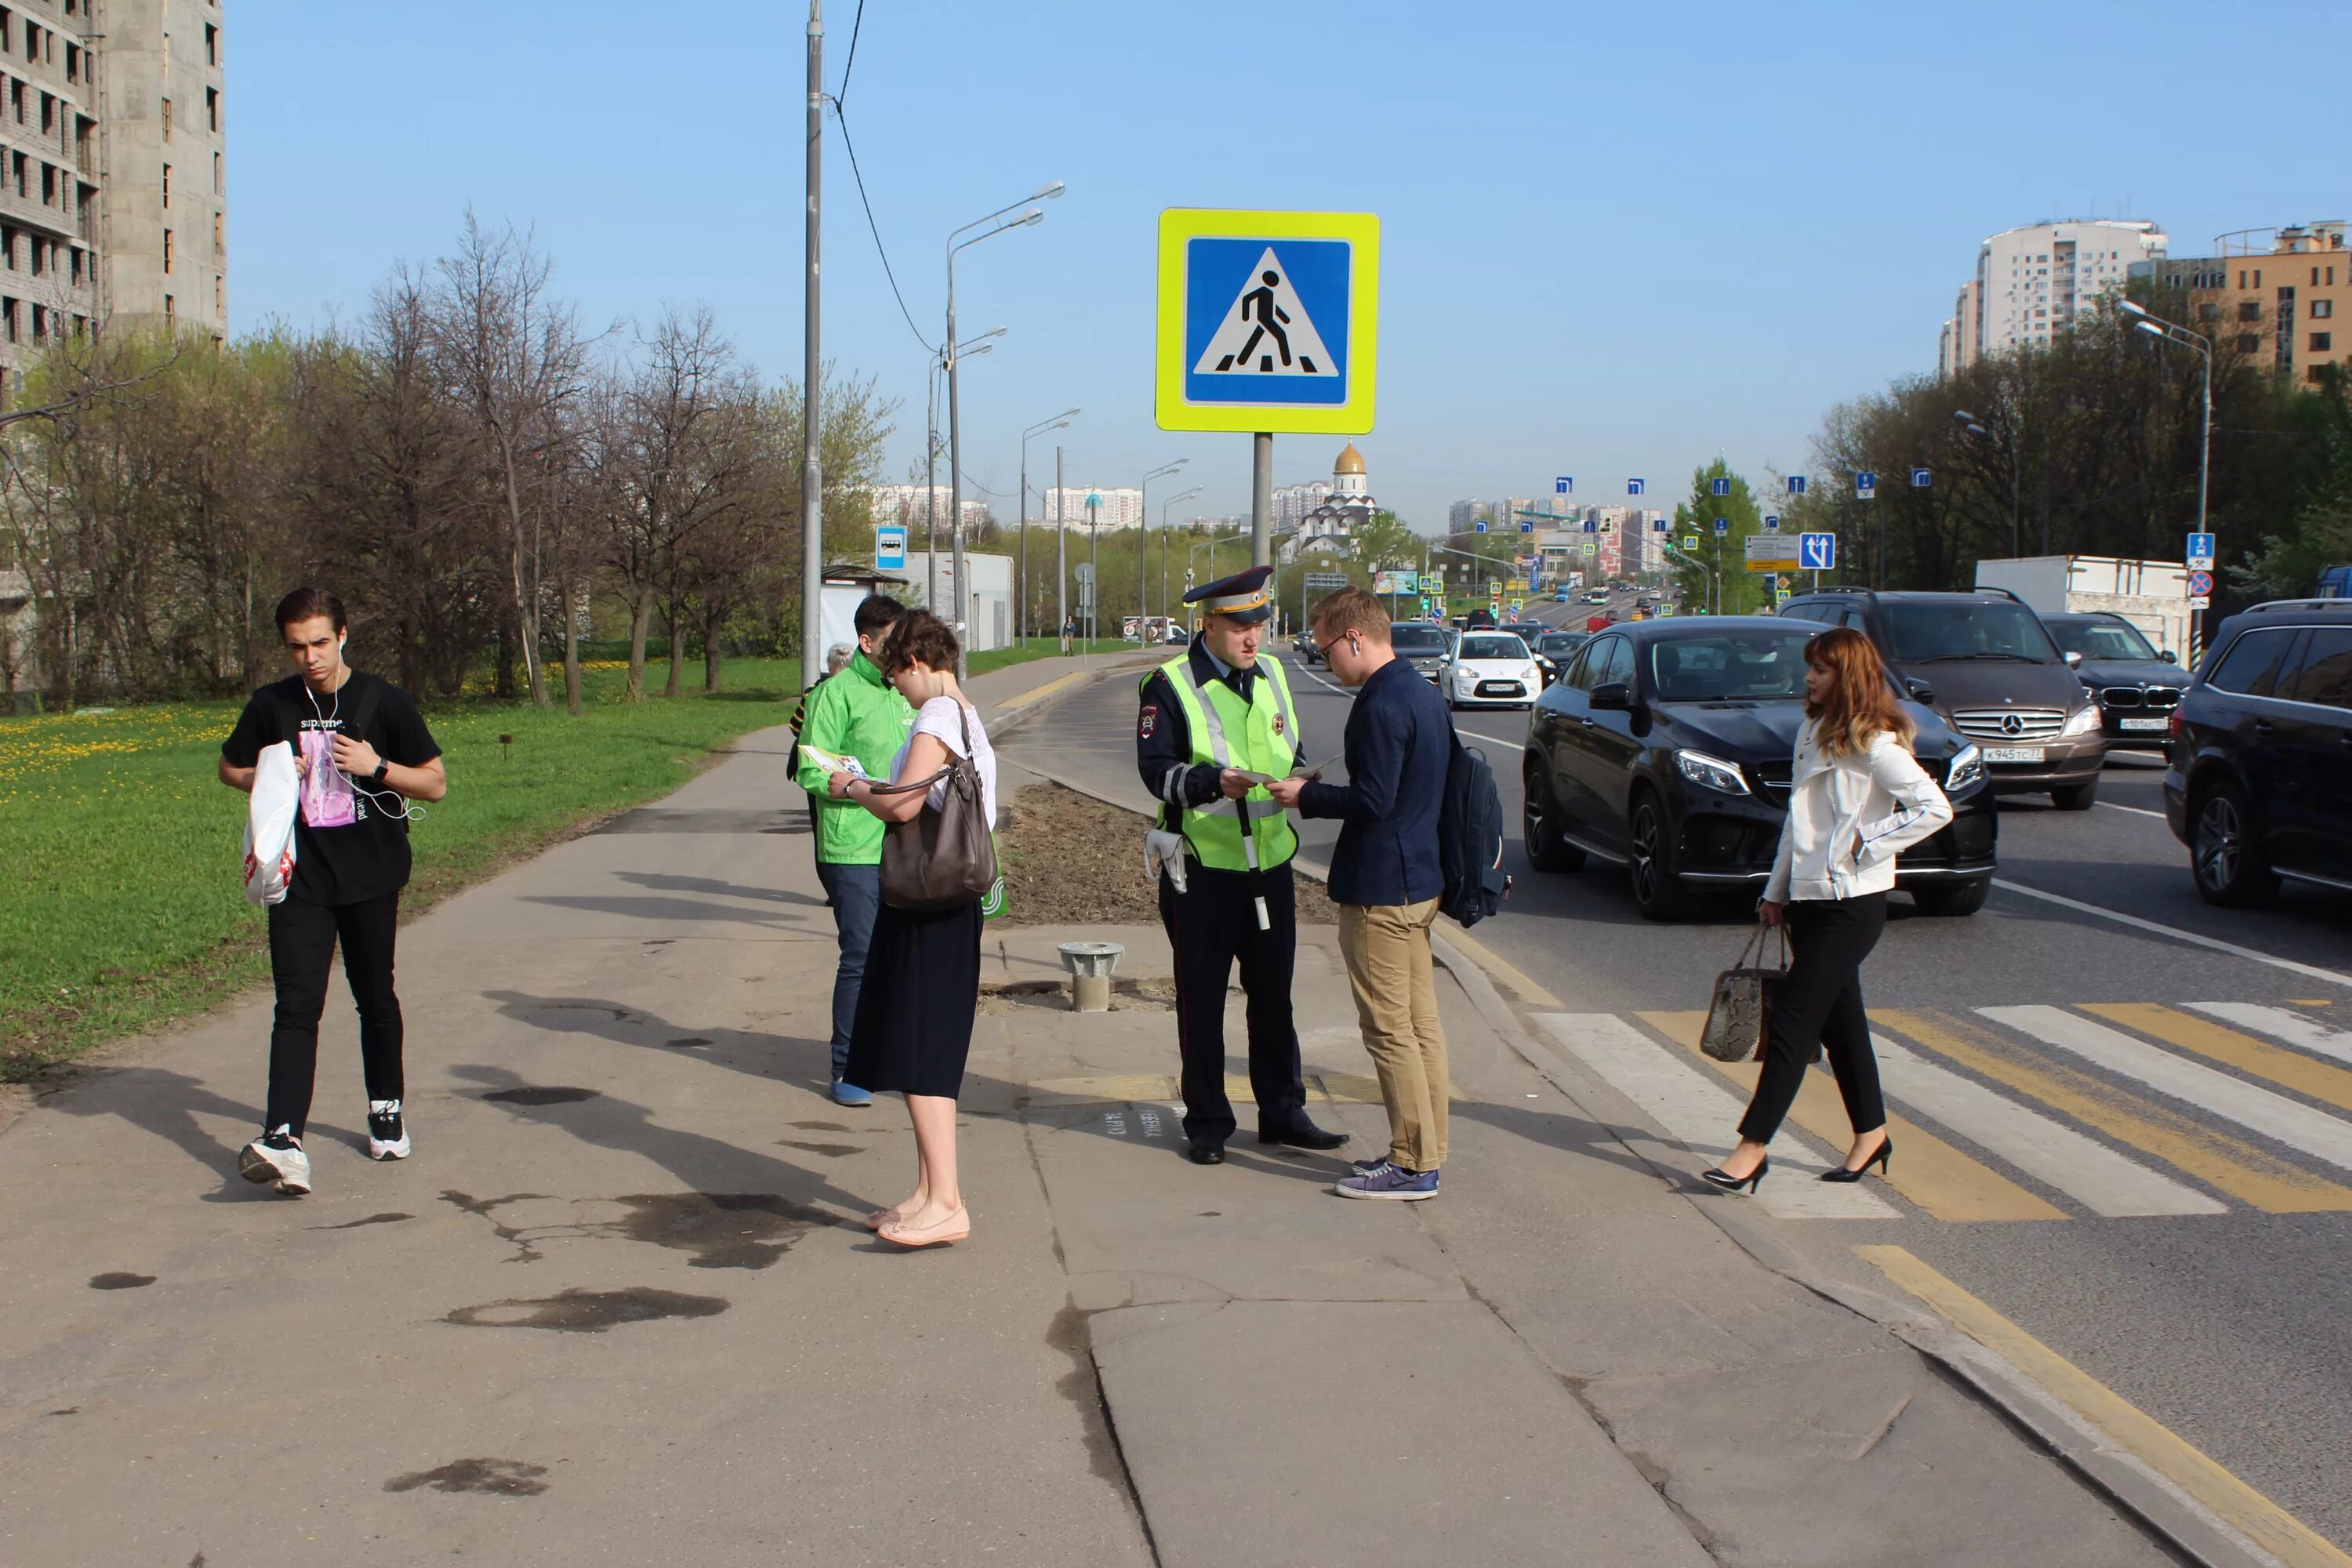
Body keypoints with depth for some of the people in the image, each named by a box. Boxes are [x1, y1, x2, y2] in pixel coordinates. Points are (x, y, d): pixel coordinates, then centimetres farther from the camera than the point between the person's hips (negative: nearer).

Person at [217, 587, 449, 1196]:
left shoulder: (383, 701, -4)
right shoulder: (272, 705, 2)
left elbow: (435, 783, 0)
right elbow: (230, 767, 18)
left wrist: (377, 767, -17)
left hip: (371, 877, 0)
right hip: (299, 879, 0)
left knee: (375, 997, 13)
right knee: (297, 1007, -10)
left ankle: (387, 1111, 33)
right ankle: (284, 1143, -21)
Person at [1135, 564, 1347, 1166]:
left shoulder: (1271, 675, 11)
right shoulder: (1169, 685, -9)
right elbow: (1156, 769, -16)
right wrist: (1214, 782, -31)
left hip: (1270, 864, 5)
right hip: (1202, 870, -5)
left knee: (1273, 997, 12)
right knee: (1201, 1002, 4)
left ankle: (1282, 1112, 23)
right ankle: (1207, 1125, 15)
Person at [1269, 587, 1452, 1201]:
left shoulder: (1382, 706, -20)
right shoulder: (1424, 693, 11)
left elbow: (1373, 801, -23)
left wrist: (1306, 796, -9)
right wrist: (1319, 791, 15)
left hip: (1380, 889, -10)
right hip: (1420, 880, 10)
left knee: (1389, 1028, -4)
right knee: (1421, 1023, 14)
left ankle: (1412, 1166, 0)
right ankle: (1425, 1150, 21)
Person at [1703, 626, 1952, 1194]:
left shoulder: (1874, 743, -13)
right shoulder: (1814, 732, 13)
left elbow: (1935, 808, -19)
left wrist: (1867, 843, -17)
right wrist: (1777, 890, 19)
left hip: (1852, 904, -9)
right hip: (1809, 897, 9)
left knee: (1793, 1020, -10)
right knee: (1838, 1020, 14)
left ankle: (1753, 1146, -8)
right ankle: (1871, 1132, 25)